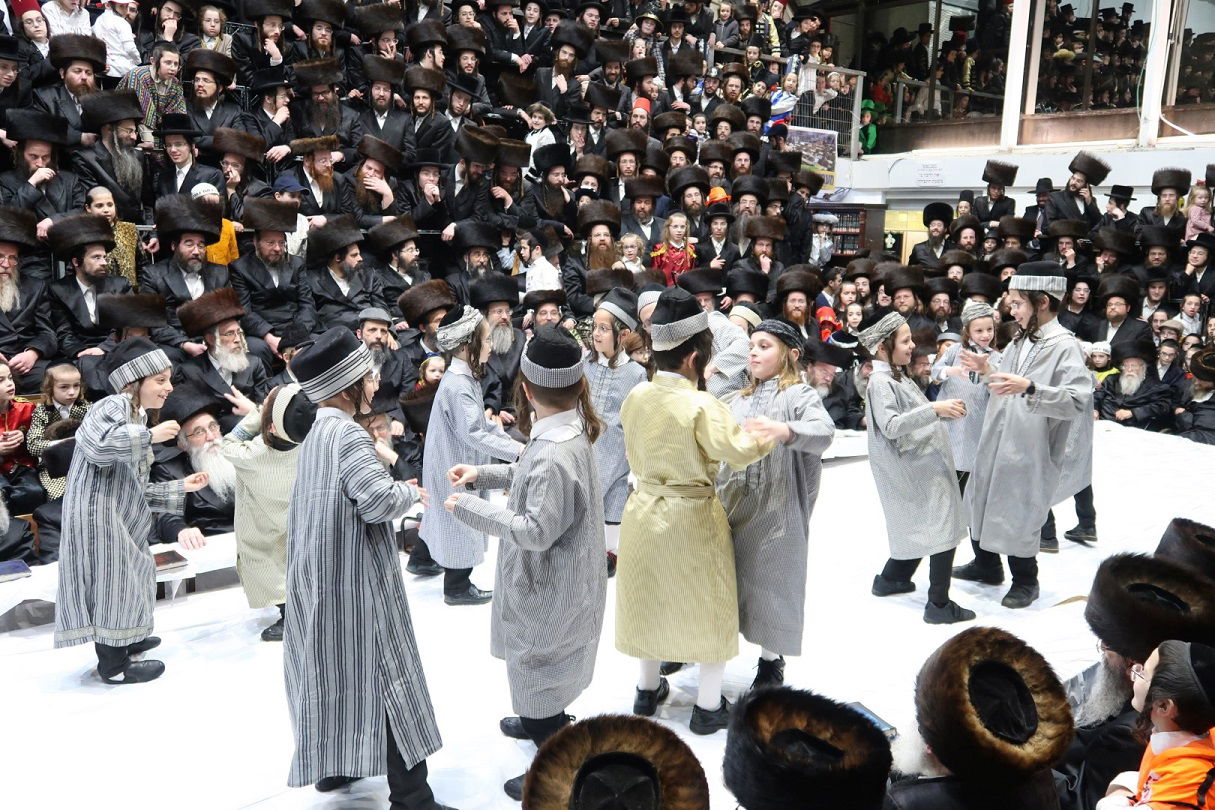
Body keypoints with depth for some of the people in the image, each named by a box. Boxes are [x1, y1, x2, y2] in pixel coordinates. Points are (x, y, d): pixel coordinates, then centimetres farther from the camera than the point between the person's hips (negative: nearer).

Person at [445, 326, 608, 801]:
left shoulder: (554, 452, -34)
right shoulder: (566, 429, -3)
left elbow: (537, 530, -31)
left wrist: (470, 509, -24)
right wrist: (482, 474, 4)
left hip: (548, 588, -10)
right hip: (553, 579, 10)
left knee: (537, 669, 9)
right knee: (538, 665, 31)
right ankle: (544, 722, 56)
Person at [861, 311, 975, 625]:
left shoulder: (898, 376, 13)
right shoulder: (881, 382, -16)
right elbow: (891, 426, -27)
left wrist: (944, 411, 7)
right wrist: (934, 409, -30)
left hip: (926, 465, 10)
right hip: (914, 468, -10)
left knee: (921, 529, 18)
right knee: (945, 531, -7)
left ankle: (891, 579, 33)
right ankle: (939, 605, 1)